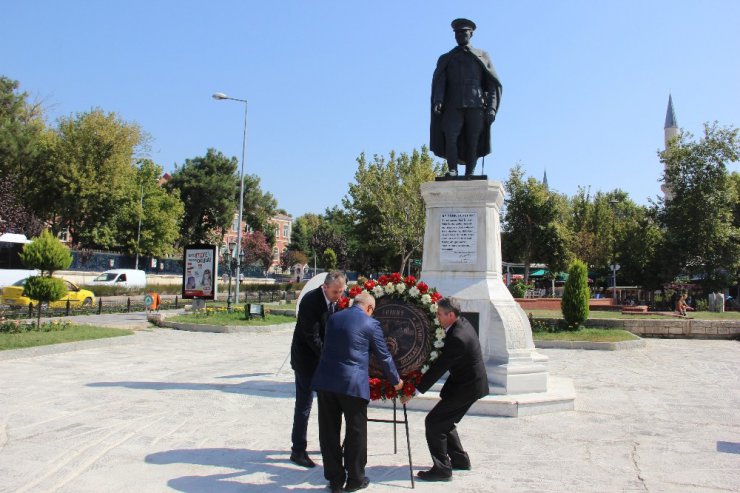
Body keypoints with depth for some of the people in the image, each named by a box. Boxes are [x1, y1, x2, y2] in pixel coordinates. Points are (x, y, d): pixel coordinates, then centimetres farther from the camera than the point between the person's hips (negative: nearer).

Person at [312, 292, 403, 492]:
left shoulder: (334, 318, 13)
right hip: (352, 383, -5)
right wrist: (396, 380, 21)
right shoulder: (370, 324, -1)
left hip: (325, 380, 5)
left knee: (329, 431, 11)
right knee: (356, 431, 10)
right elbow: (383, 356, 5)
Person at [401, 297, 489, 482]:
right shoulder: (462, 323, 0)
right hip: (471, 383, 10)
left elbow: (438, 368, -27)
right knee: (445, 421, 19)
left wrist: (415, 390, -22)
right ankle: (460, 460, 29)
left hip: (467, 387, -10)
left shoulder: (457, 338, -29)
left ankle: (442, 469, -3)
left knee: (434, 422, -7)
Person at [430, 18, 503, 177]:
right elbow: (439, 83, 5)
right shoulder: (446, 59, 19)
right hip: (454, 106, 0)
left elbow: (493, 84, 10)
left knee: (473, 142, -5)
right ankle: (452, 170, -15)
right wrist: (438, 101, -16)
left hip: (476, 106, 0)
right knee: (450, 136, -20)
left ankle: (469, 175, -3)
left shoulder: (482, 56, 17)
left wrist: (492, 108, -4)